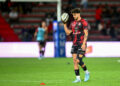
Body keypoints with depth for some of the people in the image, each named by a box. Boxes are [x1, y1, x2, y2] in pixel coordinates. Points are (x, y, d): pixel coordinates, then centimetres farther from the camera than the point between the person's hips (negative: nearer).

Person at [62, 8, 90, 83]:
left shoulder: (83, 22, -6)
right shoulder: (73, 23, 14)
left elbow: (86, 33, -12)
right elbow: (68, 33, 16)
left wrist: (84, 44, -20)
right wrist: (64, 24, 7)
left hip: (81, 44, -7)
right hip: (75, 45, 7)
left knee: (78, 61, -15)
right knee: (75, 61, -1)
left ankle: (86, 72, 10)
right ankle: (78, 78, 3)